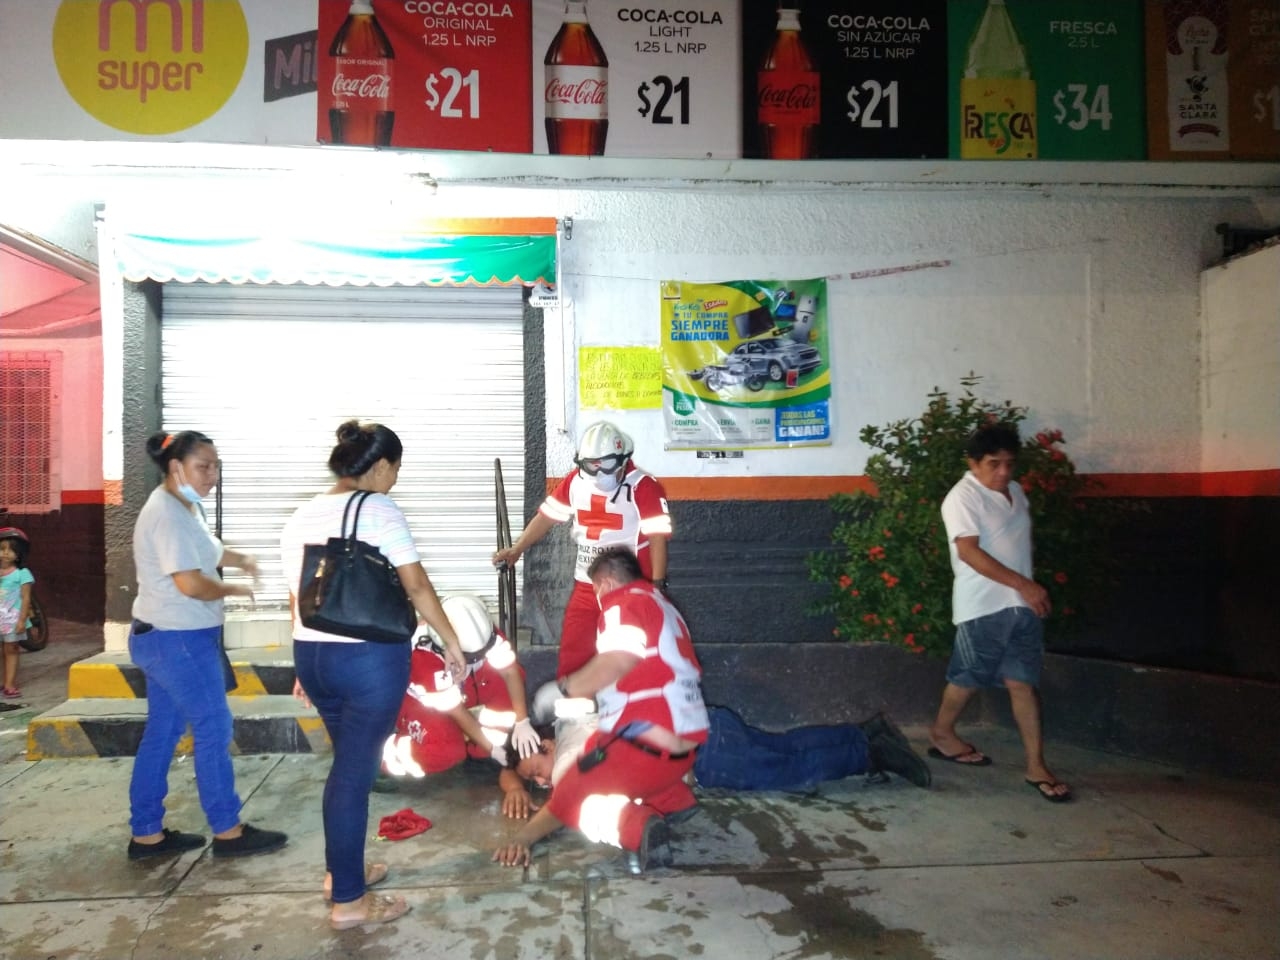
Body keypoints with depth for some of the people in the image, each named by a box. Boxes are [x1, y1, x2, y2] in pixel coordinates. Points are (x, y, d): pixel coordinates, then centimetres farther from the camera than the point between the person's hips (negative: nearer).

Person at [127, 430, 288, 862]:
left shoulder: (185, 507, 11)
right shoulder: (167, 513, -21)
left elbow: (202, 552, 29)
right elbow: (190, 583, -28)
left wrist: (241, 560, 11)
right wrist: (234, 590, -10)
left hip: (167, 637, 10)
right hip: (177, 640, -10)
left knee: (162, 732, 15)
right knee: (214, 728, -1)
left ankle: (147, 834, 24)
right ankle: (228, 831, 10)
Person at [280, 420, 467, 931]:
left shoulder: (300, 518, 9)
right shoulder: (378, 510, -11)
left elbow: (297, 600, 14)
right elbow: (417, 586, -13)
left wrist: (306, 666, 21)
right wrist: (451, 641, -3)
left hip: (313, 654, 7)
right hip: (369, 657, -7)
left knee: (347, 762, 23)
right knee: (355, 771, 2)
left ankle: (341, 869, 37)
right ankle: (349, 901, 14)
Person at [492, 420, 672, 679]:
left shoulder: (644, 488, -12)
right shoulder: (575, 482, 4)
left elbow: (657, 539, -12)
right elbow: (547, 515, 11)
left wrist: (657, 587, -13)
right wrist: (517, 548, 5)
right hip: (585, 589, 5)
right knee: (571, 657, 11)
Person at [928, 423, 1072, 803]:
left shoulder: (1015, 491, 11)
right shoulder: (962, 497, -14)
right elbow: (969, 552, -22)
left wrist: (1028, 590, 18)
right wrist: (1024, 585, -24)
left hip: (1021, 605, 6)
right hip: (982, 606, -6)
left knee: (1023, 682, 4)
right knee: (968, 677, 9)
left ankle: (1036, 767, 7)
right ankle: (941, 733, 31)